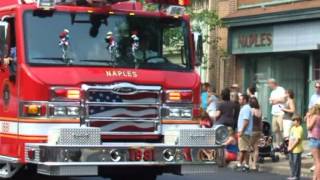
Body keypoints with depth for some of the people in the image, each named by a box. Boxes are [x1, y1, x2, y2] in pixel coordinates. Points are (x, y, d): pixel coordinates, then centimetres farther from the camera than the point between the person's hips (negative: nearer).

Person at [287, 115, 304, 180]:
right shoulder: (293, 128, 13)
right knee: (291, 162, 13)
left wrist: (292, 147, -15)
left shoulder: (300, 129, -13)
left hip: (297, 149, -9)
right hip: (291, 149, 9)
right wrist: (289, 146, 6)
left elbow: (297, 140, -17)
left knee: (296, 162, -3)